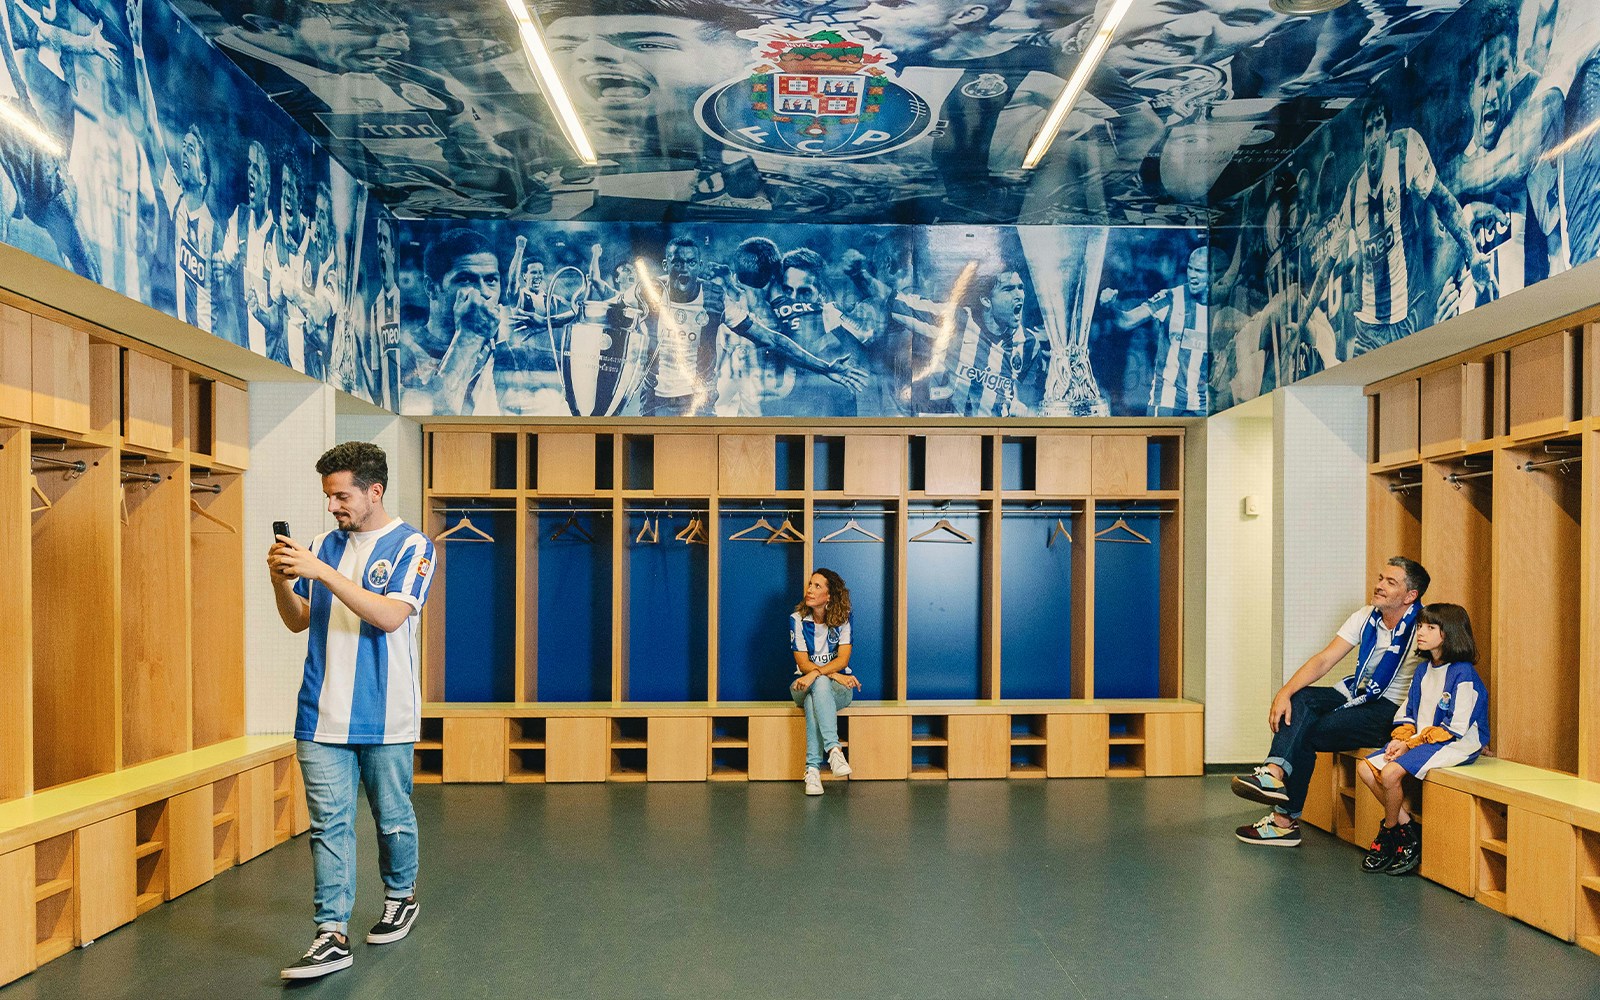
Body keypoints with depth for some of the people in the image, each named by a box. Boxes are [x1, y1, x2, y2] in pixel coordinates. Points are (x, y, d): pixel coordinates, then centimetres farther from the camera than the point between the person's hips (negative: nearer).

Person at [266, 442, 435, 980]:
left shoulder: (411, 545, -5)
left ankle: (401, 898, 35)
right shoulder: (325, 544, 10)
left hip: (383, 717, -3)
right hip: (323, 714, 4)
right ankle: (333, 936, 7)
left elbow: (390, 616, -19)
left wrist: (321, 571, -22)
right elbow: (298, 621, 13)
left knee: (393, 818, 12)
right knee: (329, 823, 2)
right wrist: (282, 580, -6)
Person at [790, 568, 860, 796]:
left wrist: (816, 673, -29)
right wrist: (835, 674, -20)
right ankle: (834, 750, -48)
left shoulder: (843, 618, -2)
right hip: (805, 686, 1)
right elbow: (803, 664, -6)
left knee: (819, 685, -36)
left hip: (839, 689, -1)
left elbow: (843, 659, -12)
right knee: (819, 687, -35)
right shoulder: (797, 619, -2)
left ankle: (813, 769, -44)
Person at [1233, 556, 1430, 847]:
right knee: (1300, 699, -23)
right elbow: (1323, 660, -2)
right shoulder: (1365, 618, 4)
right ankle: (1275, 770, -39)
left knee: (1307, 733, -22)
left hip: (1391, 709, -6)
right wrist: (1285, 692, -16)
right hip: (1359, 693, 6)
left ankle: (1285, 819, -14)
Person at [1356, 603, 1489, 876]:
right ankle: (1408, 828, 0)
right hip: (1418, 739, 9)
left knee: (1390, 773, -26)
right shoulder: (1423, 670, 11)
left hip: (1455, 745, -9)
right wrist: (1401, 738, -4)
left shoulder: (1463, 674, -15)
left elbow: (1455, 728, -18)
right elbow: (1407, 712, 15)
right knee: (1365, 768, -7)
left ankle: (1389, 833, -1)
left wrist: (1412, 743, -18)